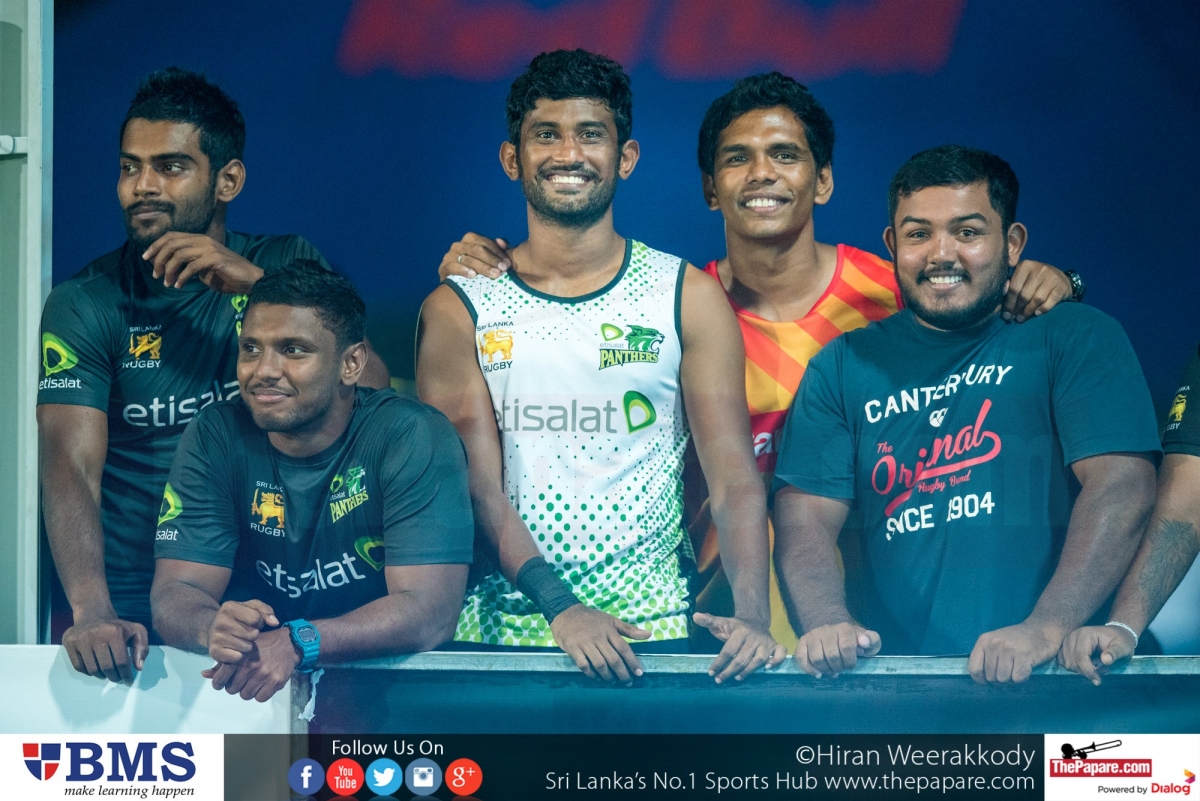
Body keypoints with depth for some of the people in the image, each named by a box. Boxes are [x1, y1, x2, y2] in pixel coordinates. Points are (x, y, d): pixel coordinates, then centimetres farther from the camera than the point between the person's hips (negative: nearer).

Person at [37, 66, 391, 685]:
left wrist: (256, 283, -18)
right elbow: (71, 466, -12)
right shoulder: (84, 304, 1)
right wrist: (93, 613, -28)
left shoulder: (288, 264, 7)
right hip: (135, 602, -1)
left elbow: (373, 389, -7)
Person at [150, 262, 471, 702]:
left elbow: (431, 611, -19)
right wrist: (214, 628, -31)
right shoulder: (215, 438, -2)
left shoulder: (415, 439, -11)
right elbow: (175, 594, -7)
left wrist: (296, 643, -33)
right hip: (251, 688, 2)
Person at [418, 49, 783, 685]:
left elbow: (734, 475, -1)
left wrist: (752, 618, -17)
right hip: (498, 633, 0)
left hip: (650, 633, 0)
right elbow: (475, 482, -3)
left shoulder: (688, 298, 5)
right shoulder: (459, 310, 4)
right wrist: (561, 608, -17)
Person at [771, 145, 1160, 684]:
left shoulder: (1077, 339, 7)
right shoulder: (843, 366, 14)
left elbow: (1121, 484, -6)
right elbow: (805, 520, 6)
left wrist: (1046, 629, -19)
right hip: (894, 674, 4)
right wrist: (827, 625, -14)